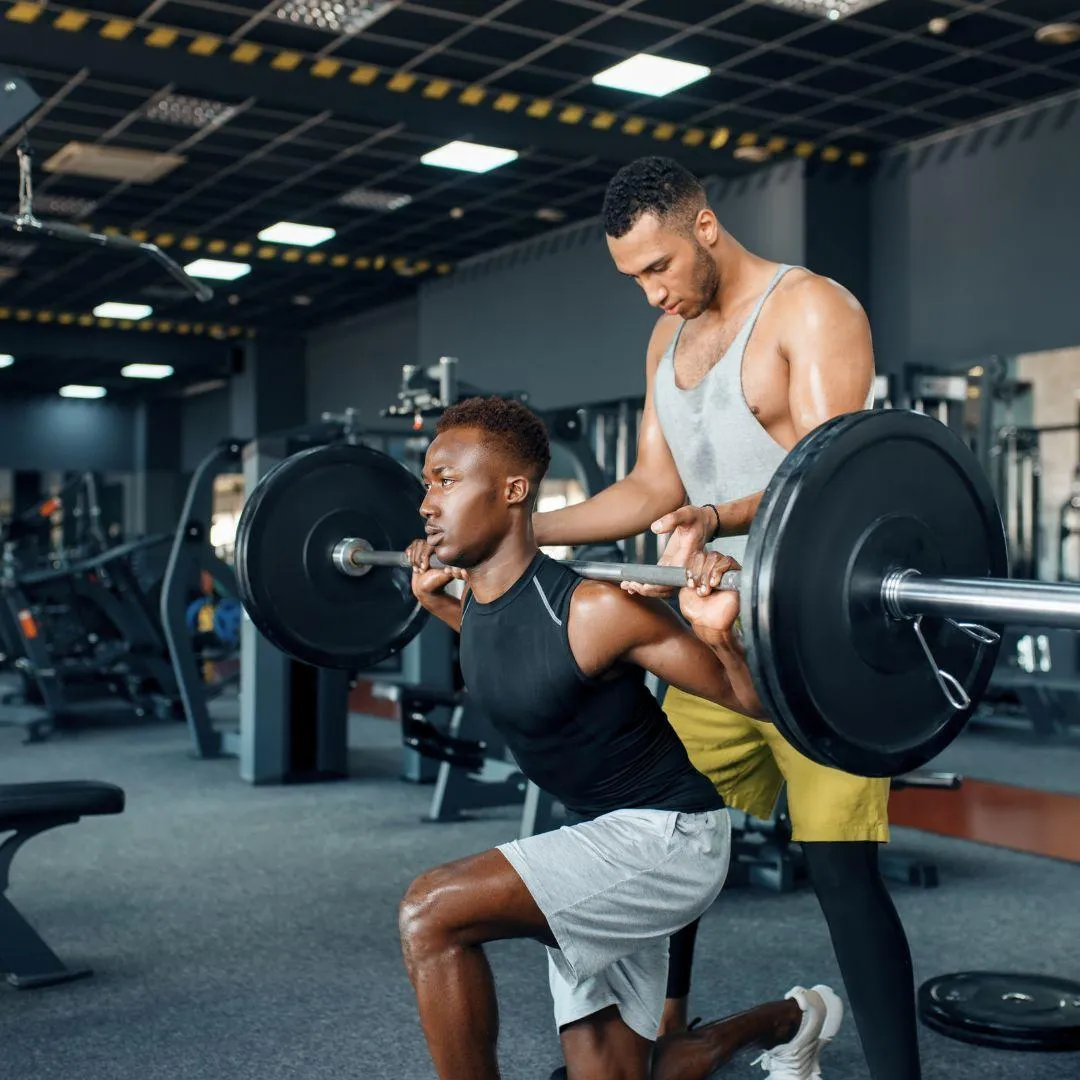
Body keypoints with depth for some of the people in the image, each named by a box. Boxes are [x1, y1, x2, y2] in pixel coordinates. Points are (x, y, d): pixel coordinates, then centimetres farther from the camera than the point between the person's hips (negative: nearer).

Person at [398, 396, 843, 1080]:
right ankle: (790, 1020, 42)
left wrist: (722, 631, -37)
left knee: (431, 912, -25)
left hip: (668, 836, -8)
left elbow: (755, 703, -18)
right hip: (601, 839, 9)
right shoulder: (479, 598, -2)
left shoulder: (594, 609, -25)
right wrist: (435, 600, 19)